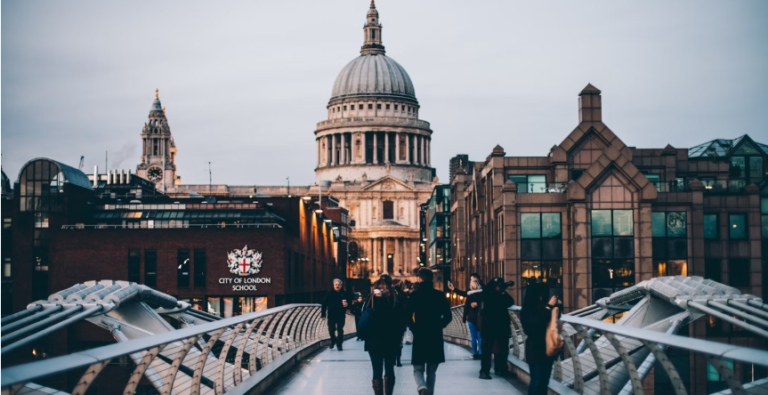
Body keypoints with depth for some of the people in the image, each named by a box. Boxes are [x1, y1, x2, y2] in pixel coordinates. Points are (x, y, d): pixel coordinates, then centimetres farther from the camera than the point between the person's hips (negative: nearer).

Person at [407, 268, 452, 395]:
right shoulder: (439, 295, 1)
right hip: (436, 337, 2)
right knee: (431, 371, 14)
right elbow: (448, 316, -1)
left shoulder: (415, 295, -4)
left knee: (418, 368, 4)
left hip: (419, 336, -2)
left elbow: (408, 315, -10)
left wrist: (414, 329, 4)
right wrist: (438, 327, 12)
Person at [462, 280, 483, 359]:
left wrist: (464, 317, 6)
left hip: (471, 318, -1)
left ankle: (475, 353, 1)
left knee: (474, 337, 2)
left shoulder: (469, 295, -4)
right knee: (480, 337, 4)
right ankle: (480, 353, 0)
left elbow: (466, 307, -2)